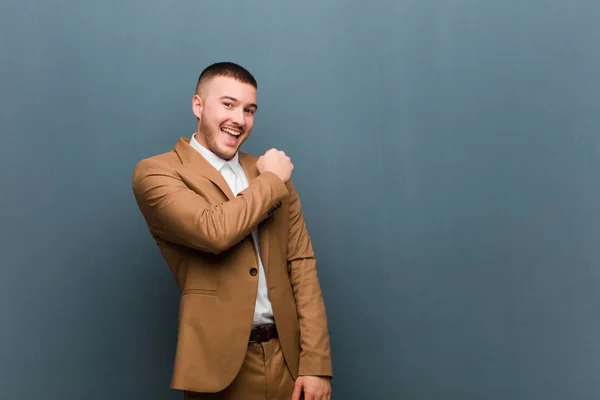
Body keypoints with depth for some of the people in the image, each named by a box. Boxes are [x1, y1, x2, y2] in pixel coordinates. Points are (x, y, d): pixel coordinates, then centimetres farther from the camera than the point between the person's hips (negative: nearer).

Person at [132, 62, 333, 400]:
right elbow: (214, 231, -22)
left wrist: (316, 363, -5)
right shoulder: (156, 173, -5)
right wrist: (272, 181, -7)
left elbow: (302, 264, 4)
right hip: (220, 364, -4)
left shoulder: (273, 174, 9)